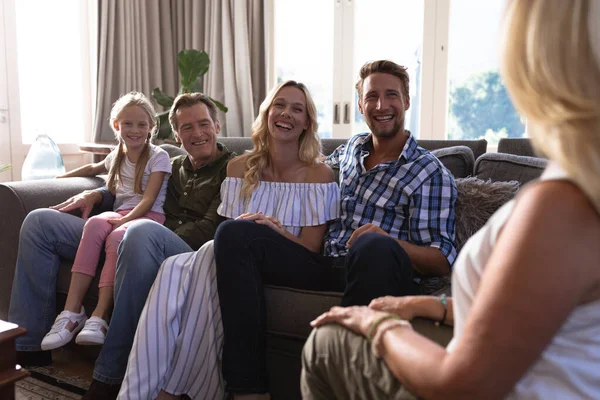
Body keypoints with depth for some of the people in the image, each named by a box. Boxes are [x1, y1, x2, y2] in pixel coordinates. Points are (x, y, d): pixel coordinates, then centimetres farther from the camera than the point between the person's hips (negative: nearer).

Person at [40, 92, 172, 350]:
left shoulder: (158, 157, 2)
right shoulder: (117, 155, 21)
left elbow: (149, 199, -9)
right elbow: (94, 168, 45)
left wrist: (125, 220, -22)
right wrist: (60, 177, 42)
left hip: (149, 216, -4)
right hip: (120, 213, 5)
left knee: (117, 237, -38)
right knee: (94, 223, -32)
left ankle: (99, 317, -42)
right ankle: (72, 312, -37)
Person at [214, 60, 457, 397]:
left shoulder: (431, 173, 1)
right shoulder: (348, 151, 18)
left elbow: (443, 261, -6)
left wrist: (388, 243, -26)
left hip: (375, 271, -5)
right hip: (326, 265, 6)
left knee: (373, 246, -40)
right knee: (234, 234, -11)